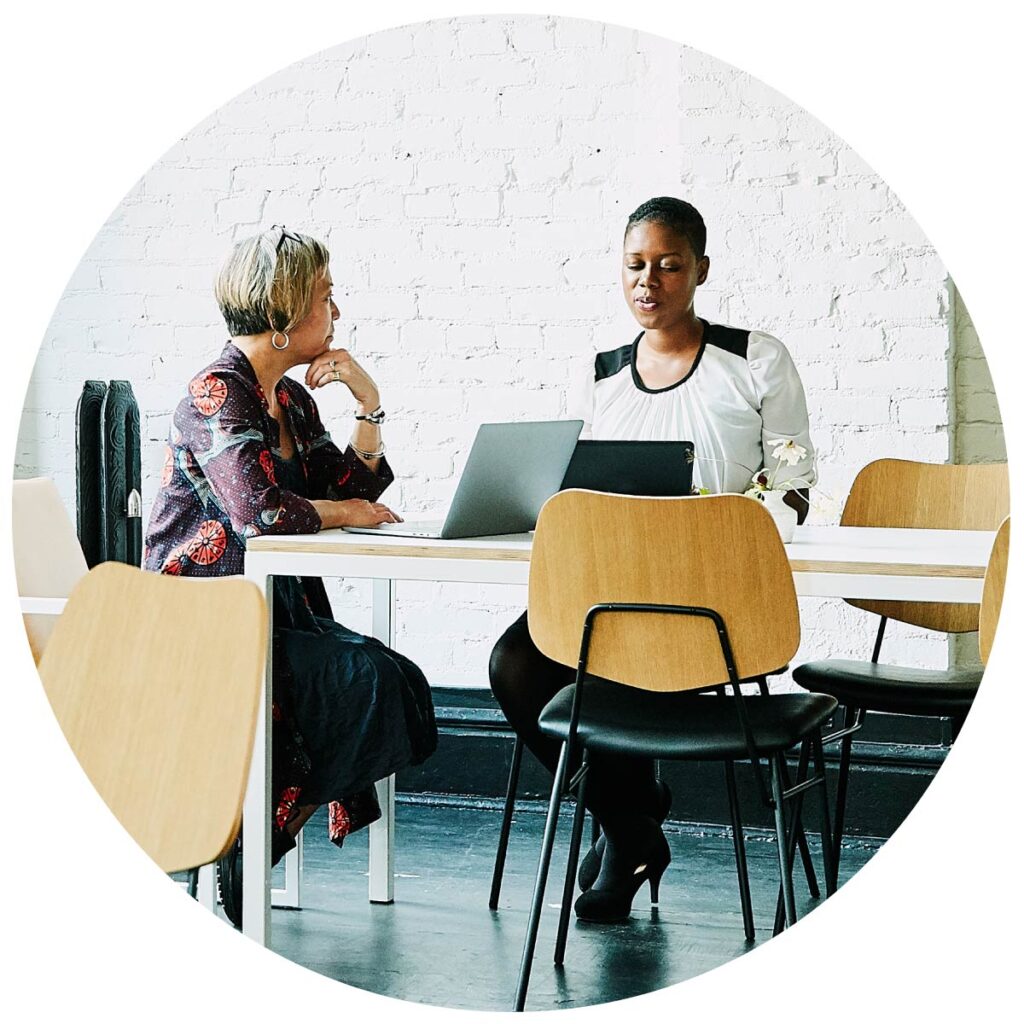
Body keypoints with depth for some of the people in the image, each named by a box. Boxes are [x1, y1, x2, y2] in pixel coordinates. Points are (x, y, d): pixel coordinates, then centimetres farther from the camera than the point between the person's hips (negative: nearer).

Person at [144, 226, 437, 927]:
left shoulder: (294, 402, 15)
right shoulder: (216, 395, -12)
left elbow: (354, 489, 15)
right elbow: (261, 511, -25)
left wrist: (369, 403, 5)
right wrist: (343, 512, -7)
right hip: (202, 624, -9)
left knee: (399, 682, -12)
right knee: (368, 684, -23)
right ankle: (243, 859, -9)